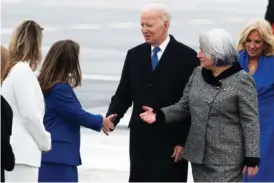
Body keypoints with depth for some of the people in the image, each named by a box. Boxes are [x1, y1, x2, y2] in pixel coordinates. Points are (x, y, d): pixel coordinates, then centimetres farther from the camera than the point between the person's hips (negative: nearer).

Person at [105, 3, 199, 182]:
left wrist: (184, 141, -10)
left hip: (170, 142, -4)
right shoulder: (134, 55, 9)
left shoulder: (187, 57, -5)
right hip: (141, 140, 4)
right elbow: (123, 94, 10)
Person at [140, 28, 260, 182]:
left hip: (227, 160, -7)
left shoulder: (241, 80, -11)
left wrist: (252, 157, -13)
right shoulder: (198, 74, 7)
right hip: (199, 155, 7)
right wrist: (160, 115, -5)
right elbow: (184, 107, 12)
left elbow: (250, 122, -11)